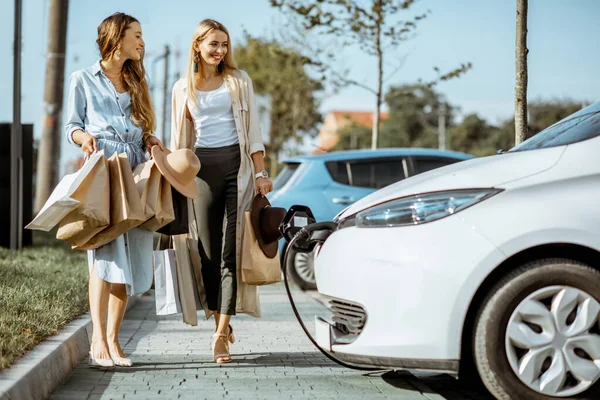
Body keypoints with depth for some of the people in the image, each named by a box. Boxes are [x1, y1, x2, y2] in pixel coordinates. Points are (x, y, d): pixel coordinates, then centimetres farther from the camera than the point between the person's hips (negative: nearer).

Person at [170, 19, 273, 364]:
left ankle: (222, 332, -12)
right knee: (209, 247, 1)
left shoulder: (239, 81, 10)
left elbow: (253, 130, 8)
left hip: (237, 164, -1)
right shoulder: (183, 88, 12)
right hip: (203, 167, 1)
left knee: (232, 248, -8)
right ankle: (218, 318, 15)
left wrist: (261, 173, 0)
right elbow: (180, 139, 15)